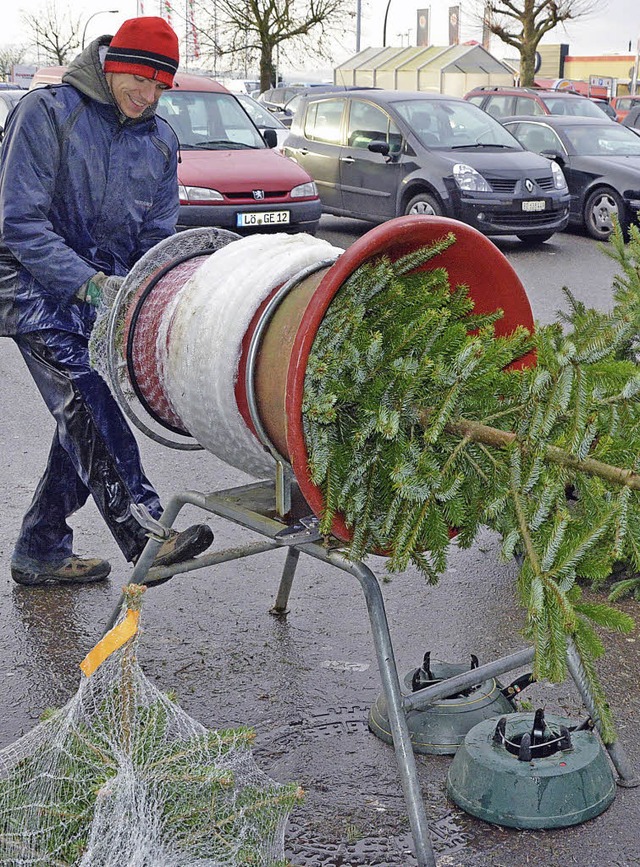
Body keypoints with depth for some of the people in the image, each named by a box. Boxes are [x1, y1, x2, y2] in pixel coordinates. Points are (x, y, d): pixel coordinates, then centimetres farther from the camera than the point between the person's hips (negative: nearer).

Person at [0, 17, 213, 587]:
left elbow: (157, 236, 11)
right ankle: (146, 534, -30)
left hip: (109, 298, 6)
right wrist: (89, 281, -25)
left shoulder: (160, 140, 8)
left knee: (85, 423, 6)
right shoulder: (48, 112, -10)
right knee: (88, 413, -21)